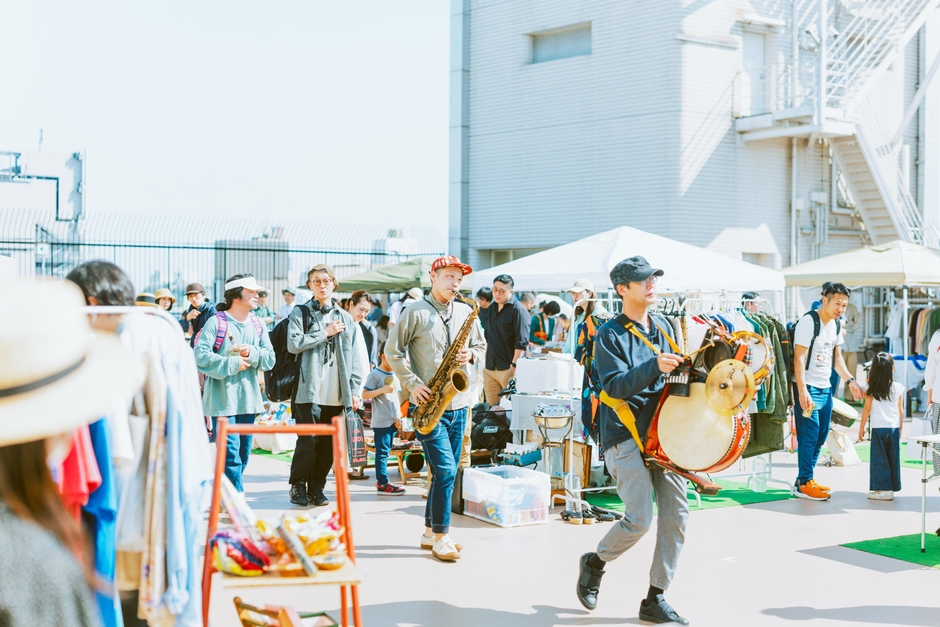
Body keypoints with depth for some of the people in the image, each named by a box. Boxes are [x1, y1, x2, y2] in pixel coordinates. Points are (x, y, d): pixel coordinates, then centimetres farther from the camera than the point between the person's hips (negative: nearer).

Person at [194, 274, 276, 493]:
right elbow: (200, 355, -16)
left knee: (243, 454, 11)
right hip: (222, 399, -6)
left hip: (248, 399, 6)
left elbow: (270, 358, 5)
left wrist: (252, 353, -14)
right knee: (231, 453, -10)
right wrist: (232, 364, -15)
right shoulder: (216, 321, -8)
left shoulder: (257, 325, 10)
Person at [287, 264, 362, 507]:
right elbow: (294, 344, -11)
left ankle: (317, 487, 17)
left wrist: (355, 390, 7)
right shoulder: (301, 312, 4)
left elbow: (353, 357, 13)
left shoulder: (345, 318, 14)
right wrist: (325, 333, -9)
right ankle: (298, 485, 9)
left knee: (329, 443, 5)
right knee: (308, 440, -8)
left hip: (337, 395, 4)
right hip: (309, 390, -4)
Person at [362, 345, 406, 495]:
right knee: (382, 452, -6)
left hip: (393, 421, 8)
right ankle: (383, 484, -5)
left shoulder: (394, 376, 15)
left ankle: (380, 481, 17)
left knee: (386, 452, 11)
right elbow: (364, 394, -12)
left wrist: (398, 416, 10)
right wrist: (382, 390, -22)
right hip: (381, 421, -8)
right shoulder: (375, 375, -8)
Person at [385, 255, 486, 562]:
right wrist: (412, 384, -12)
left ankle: (431, 532, 22)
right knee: (445, 469, -12)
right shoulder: (415, 313, -5)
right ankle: (440, 538, -3)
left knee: (446, 472, 10)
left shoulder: (466, 313, 10)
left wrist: (471, 355, -3)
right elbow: (393, 351, -3)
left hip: (457, 403, 6)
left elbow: (481, 346, 20)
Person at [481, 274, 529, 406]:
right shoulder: (491, 309, 14)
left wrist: (514, 366, -19)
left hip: (508, 369, -7)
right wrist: (486, 360, 17)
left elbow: (522, 342, -15)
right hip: (489, 369, 7)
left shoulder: (518, 310, -10)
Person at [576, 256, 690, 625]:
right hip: (626, 436, -6)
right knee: (639, 518, -13)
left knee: (676, 514, -2)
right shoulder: (610, 334, -6)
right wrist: (654, 365, -30)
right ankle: (594, 563, 16)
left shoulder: (662, 326, 14)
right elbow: (615, 386, -18)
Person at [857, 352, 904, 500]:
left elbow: (867, 409, -1)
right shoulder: (898, 387, 1)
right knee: (893, 459, 10)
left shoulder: (872, 389, -5)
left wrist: (861, 427, 7)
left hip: (878, 428, -3)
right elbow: (900, 410, 7)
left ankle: (884, 489, -3)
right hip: (894, 427, 3)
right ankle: (892, 487, 16)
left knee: (880, 459, 1)